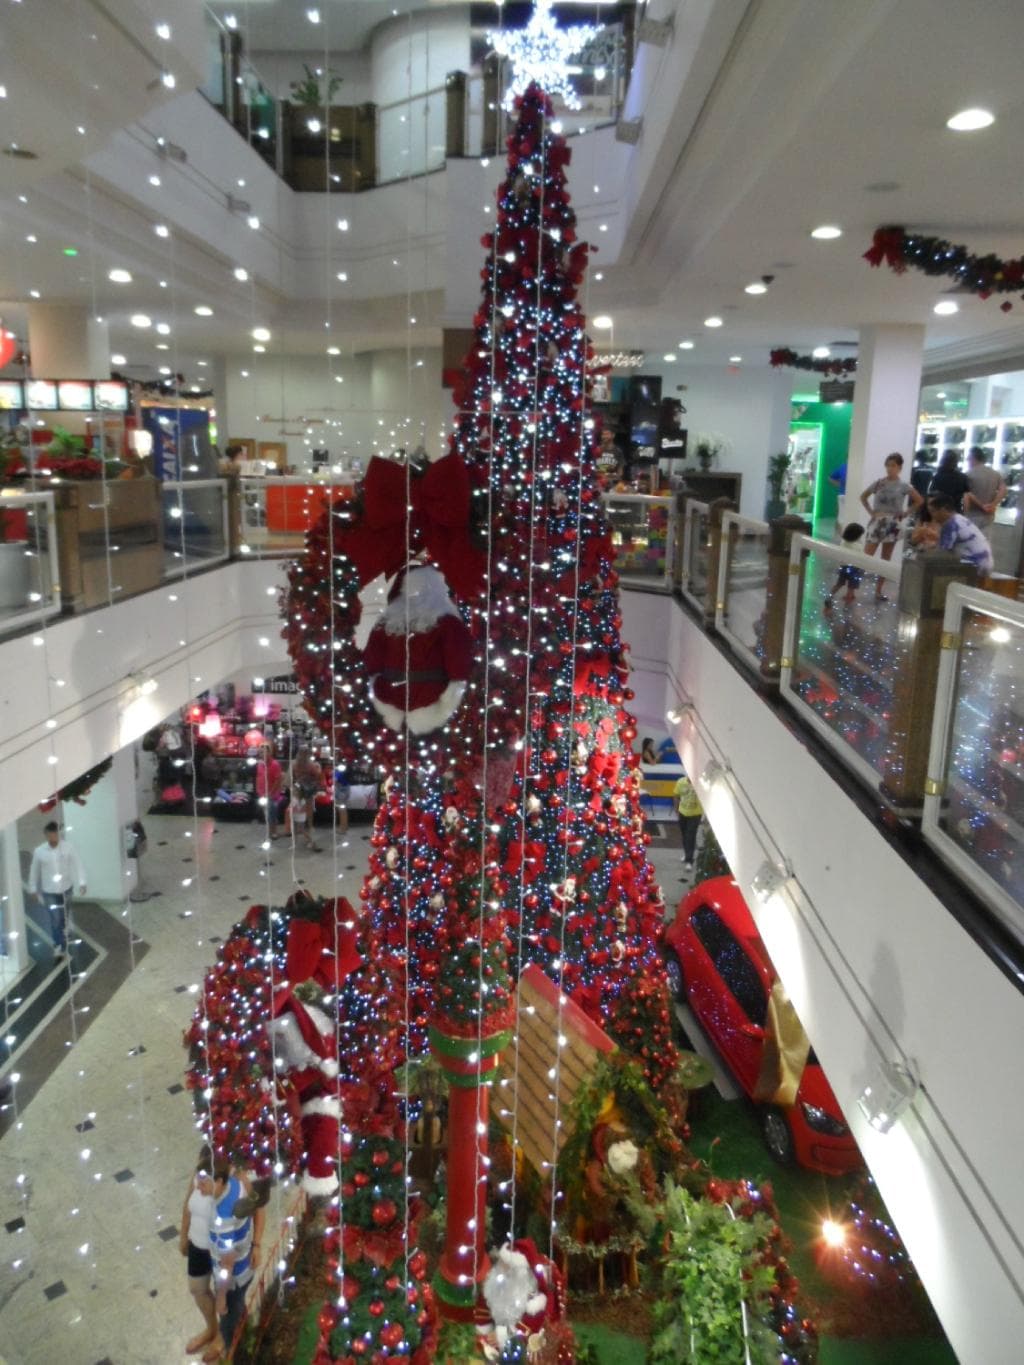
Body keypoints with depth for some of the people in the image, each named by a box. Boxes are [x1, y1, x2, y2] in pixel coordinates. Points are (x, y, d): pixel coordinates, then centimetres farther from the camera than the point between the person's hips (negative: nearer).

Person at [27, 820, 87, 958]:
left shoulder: (69, 847, -15)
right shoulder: (39, 851, -12)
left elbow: (78, 864, -14)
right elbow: (34, 871, 1)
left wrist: (82, 883, -23)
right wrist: (33, 889, 8)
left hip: (66, 888, 1)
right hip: (49, 891, -1)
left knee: (64, 918, 19)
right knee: (55, 920, -5)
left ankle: (62, 945, 41)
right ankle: (59, 946, 9)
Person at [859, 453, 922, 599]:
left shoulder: (903, 485, -1)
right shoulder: (879, 483, 1)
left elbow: (919, 500, 4)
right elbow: (863, 496, 13)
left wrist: (905, 514, -2)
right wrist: (870, 511, 2)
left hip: (892, 524, 1)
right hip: (877, 522, -1)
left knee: (885, 559, 8)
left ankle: (878, 591, 16)